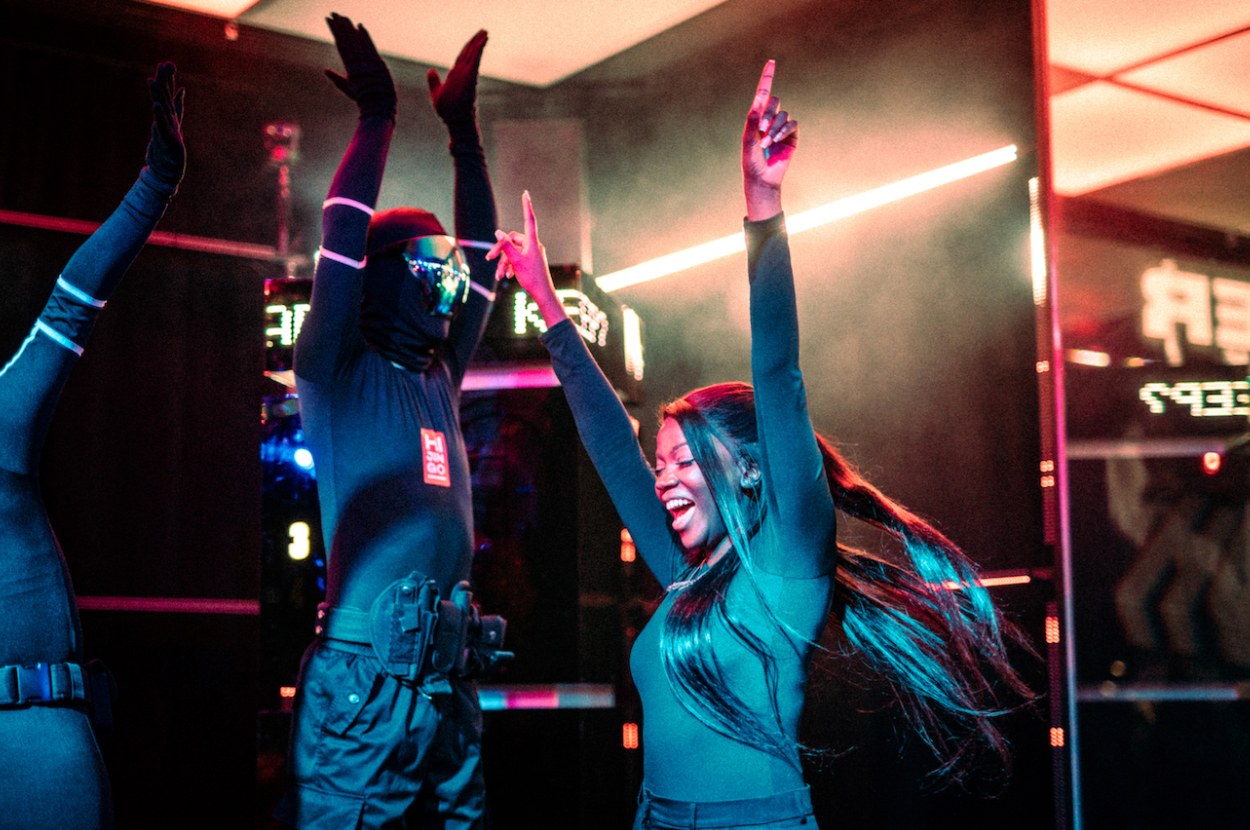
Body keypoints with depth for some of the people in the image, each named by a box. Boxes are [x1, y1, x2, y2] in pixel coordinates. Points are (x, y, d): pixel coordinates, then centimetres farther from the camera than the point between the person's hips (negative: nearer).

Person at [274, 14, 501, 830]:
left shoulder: (438, 378, 18)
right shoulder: (339, 374, 2)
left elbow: (482, 259, 23)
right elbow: (341, 242, -9)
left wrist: (464, 128, 22)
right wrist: (376, 119, -3)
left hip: (447, 679, 7)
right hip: (362, 676, -6)